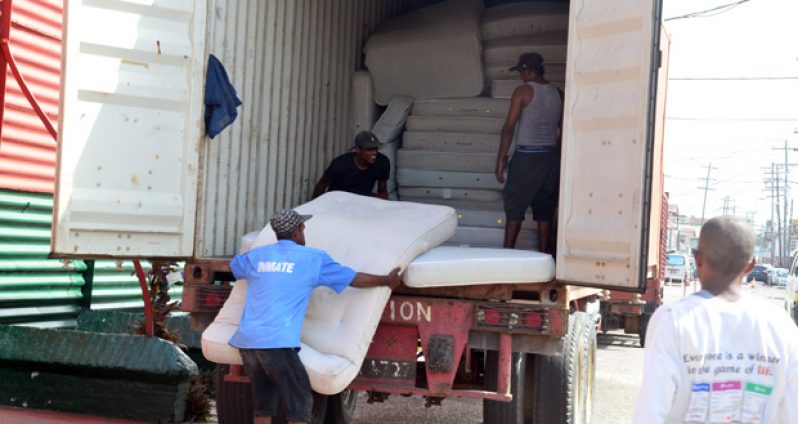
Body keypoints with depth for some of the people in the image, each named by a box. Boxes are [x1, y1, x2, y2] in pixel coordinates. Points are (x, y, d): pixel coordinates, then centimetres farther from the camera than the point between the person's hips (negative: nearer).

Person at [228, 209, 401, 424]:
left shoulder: (256, 255, 16)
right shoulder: (313, 258, 4)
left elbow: (234, 264, 40)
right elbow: (354, 278, 12)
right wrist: (387, 280, 26)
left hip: (247, 341, 6)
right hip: (277, 342, -6)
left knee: (263, 403, 14)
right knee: (300, 401, 3)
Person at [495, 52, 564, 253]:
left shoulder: (523, 91, -8)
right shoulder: (558, 93, 7)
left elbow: (509, 127, -11)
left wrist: (501, 158, -8)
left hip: (526, 156, -5)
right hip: (551, 157, 5)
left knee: (515, 207, 2)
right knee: (545, 209, 11)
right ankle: (543, 254, 13)